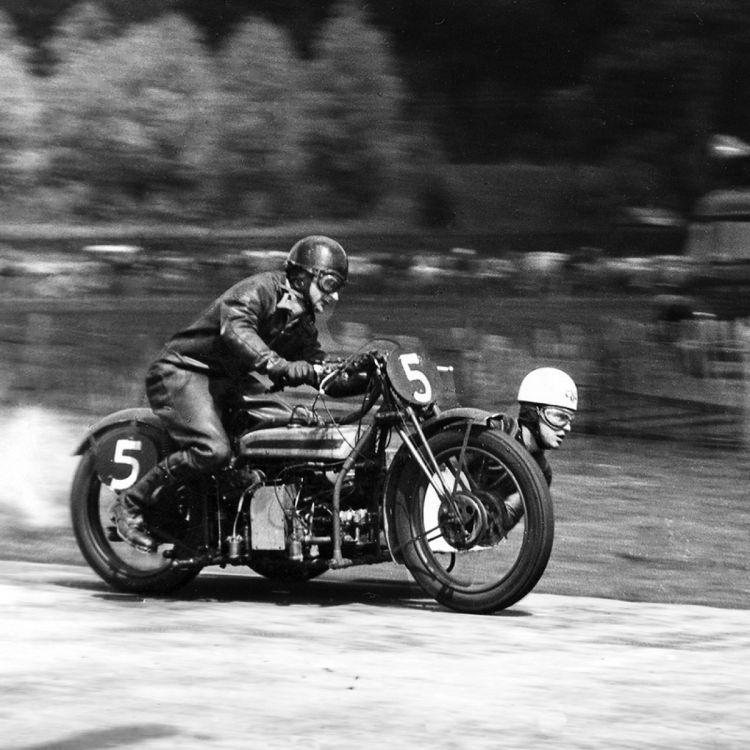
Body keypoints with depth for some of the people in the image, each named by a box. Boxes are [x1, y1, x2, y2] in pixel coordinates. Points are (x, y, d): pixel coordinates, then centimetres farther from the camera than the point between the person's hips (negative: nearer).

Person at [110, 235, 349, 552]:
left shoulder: (301, 323, 12)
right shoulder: (259, 290, -18)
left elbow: (318, 366, 10)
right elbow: (236, 328, -37)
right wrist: (275, 364, -52)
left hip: (226, 383, 10)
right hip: (183, 373, -10)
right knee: (213, 449, -32)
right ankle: (130, 504, -19)